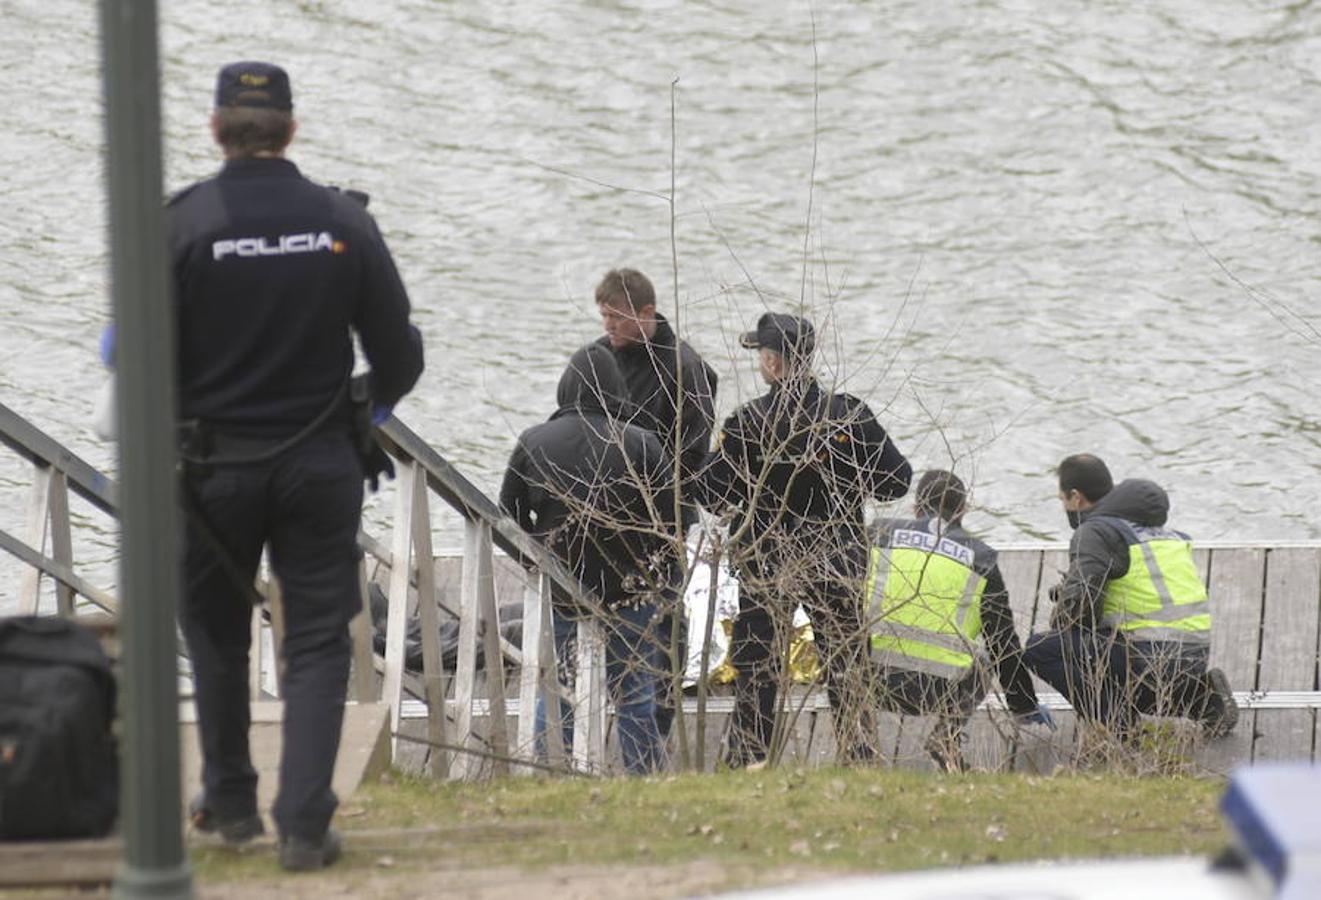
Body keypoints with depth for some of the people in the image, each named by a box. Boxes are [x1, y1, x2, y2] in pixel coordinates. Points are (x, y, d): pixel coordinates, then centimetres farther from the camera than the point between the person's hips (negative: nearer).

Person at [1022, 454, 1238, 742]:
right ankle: (1201, 696, 14)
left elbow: (1076, 600, -15)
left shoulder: (1096, 531, -5)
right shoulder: (1162, 530, 23)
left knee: (1037, 649, -1)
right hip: (1195, 658, 8)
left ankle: (1114, 718, -10)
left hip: (1151, 658, -8)